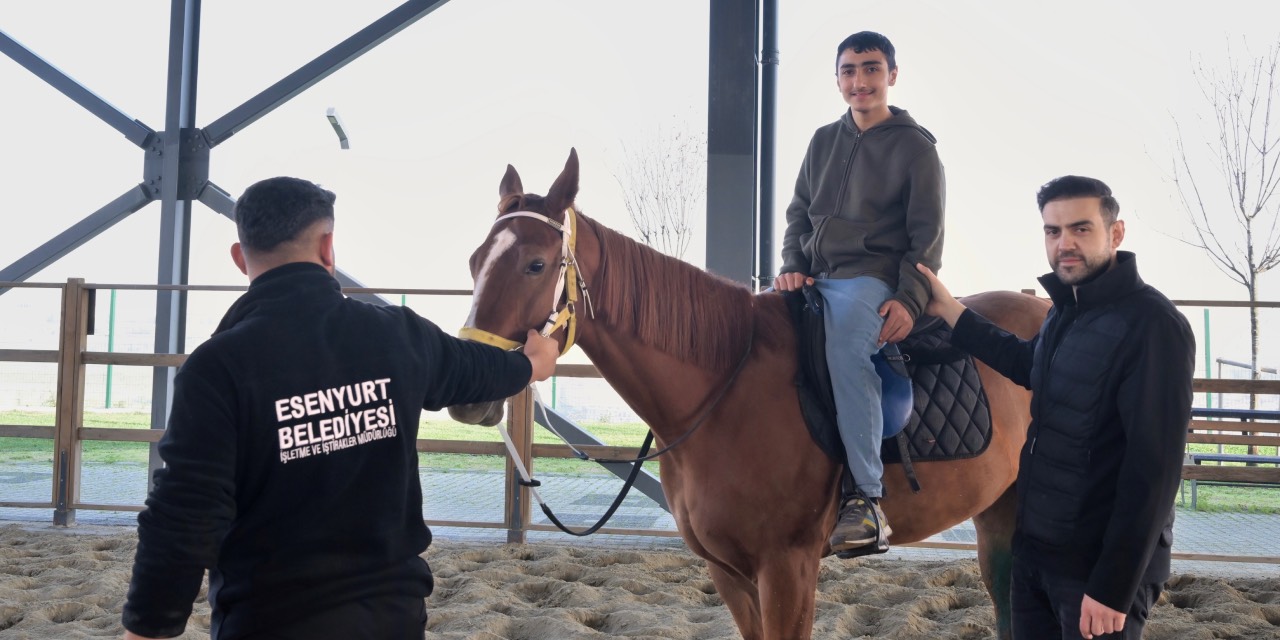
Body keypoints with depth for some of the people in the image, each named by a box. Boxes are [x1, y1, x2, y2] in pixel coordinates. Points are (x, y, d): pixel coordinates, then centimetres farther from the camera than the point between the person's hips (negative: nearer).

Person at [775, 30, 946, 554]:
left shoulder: (915, 147, 3)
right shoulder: (824, 141, 18)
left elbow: (927, 235, -2)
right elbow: (800, 213, 19)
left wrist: (910, 299, -16)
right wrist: (792, 267, 0)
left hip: (872, 281, -6)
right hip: (814, 280, 7)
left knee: (847, 351, -34)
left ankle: (867, 499, -33)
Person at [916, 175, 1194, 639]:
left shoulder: (1153, 325, -19)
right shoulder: (1066, 313, 8)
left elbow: (1154, 468, -23)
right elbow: (1026, 364, 31)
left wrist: (1113, 588, -25)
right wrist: (948, 311, 22)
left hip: (1100, 566, -8)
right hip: (1034, 549, 8)